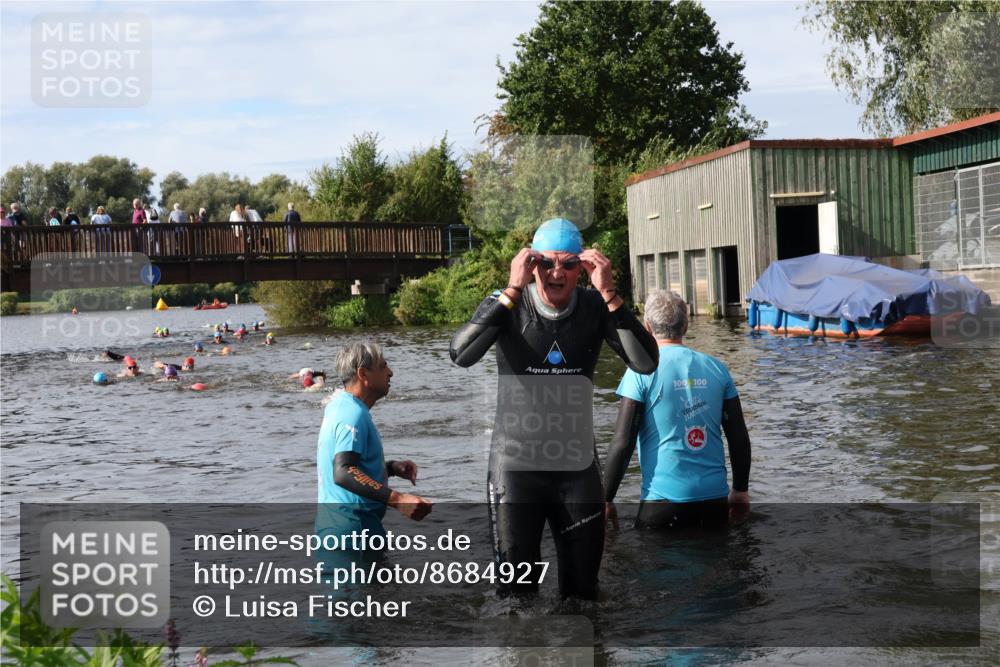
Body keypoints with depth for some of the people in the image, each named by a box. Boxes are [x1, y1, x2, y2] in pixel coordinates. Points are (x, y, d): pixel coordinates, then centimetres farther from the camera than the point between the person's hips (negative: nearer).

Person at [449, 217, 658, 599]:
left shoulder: (595, 308, -4)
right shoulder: (508, 305, -9)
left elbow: (646, 364, -16)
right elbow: (461, 356, -26)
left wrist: (609, 294, -23)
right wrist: (512, 291, -29)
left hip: (577, 466, 2)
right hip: (516, 465, -2)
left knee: (583, 588, 13)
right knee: (517, 587, 5)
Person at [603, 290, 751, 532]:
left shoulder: (642, 371, -7)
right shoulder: (716, 368, 5)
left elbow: (622, 442, -11)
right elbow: (740, 437, 7)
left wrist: (606, 499, -3)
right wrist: (740, 490, 19)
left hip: (664, 497, -4)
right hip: (715, 497, 4)